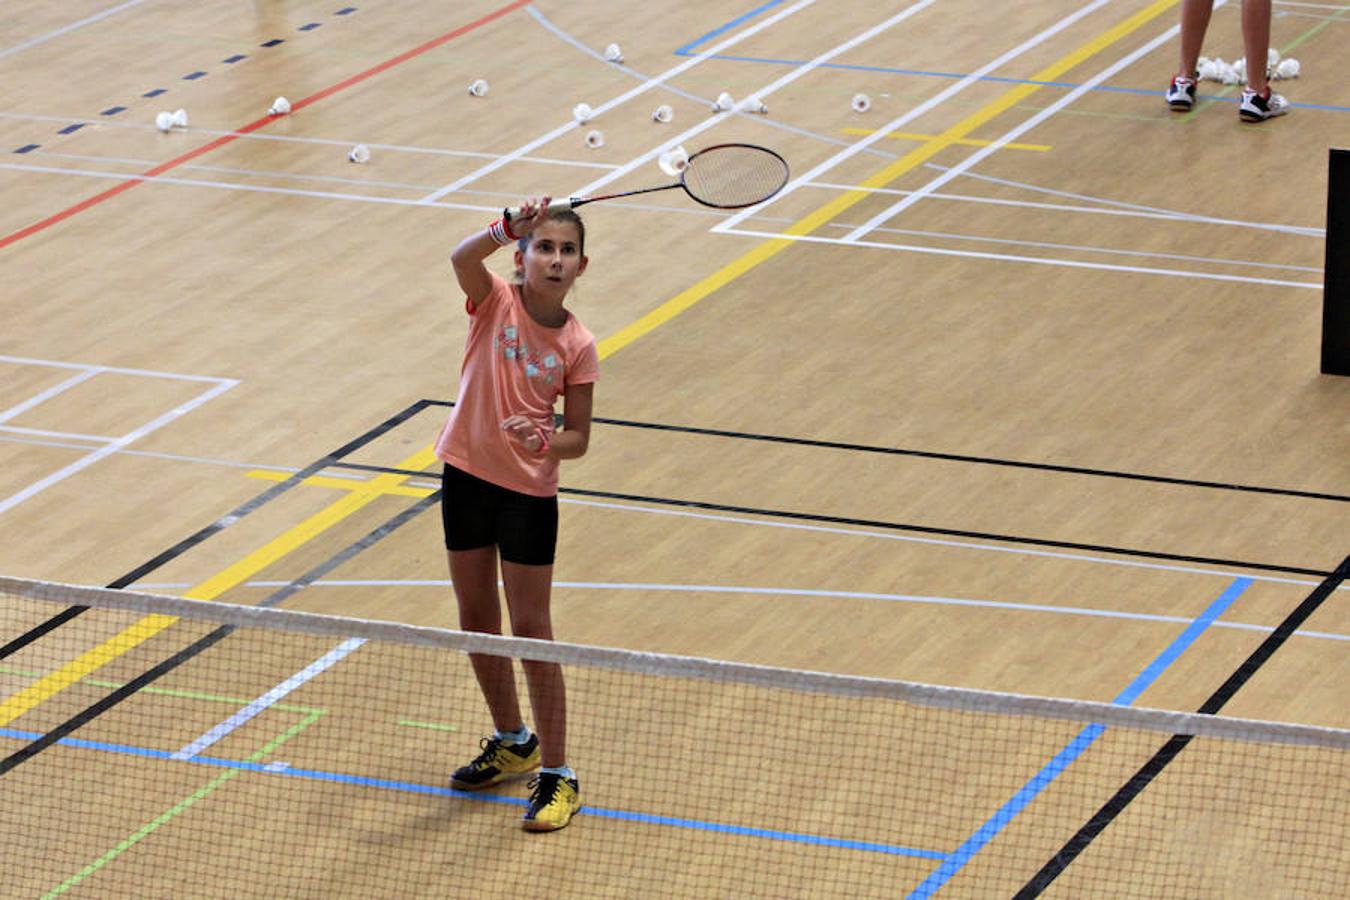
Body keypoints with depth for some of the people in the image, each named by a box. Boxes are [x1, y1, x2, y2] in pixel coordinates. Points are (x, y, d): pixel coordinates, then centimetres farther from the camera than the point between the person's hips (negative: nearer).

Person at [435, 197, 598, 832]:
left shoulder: (576, 346, -7)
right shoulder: (495, 301, -7)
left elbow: (579, 437, -3)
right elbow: (463, 257, -29)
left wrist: (547, 443, -25)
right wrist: (509, 229, -47)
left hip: (529, 492, -2)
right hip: (467, 475, 2)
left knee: (531, 629, -1)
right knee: (476, 618, 15)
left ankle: (556, 774, 7)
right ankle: (512, 743, 35)